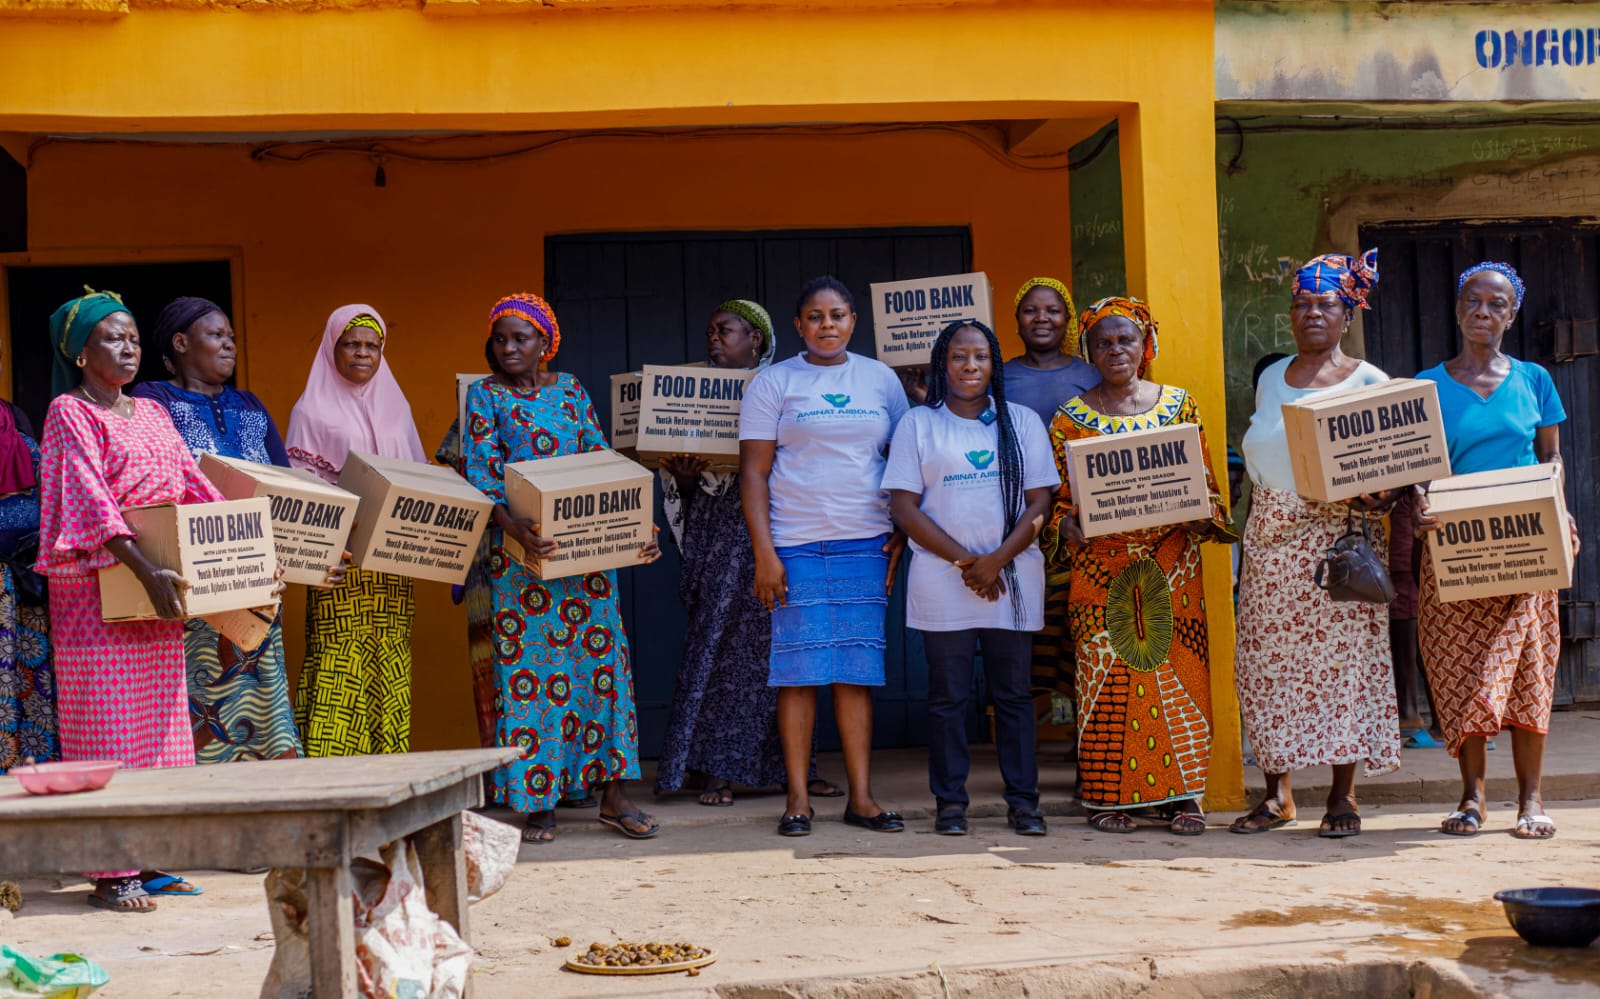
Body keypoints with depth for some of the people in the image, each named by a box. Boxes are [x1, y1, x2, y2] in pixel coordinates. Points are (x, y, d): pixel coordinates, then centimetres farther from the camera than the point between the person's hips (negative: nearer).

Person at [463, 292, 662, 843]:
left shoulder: (571, 390, 12)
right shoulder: (485, 396, 2)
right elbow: (480, 476, -9)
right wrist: (512, 527, -27)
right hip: (520, 549, -3)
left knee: (601, 655, 1)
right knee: (528, 662, -2)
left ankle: (612, 795, 6)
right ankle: (538, 803, 4)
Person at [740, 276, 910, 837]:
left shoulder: (880, 379, 12)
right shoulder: (774, 383, 4)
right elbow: (753, 472, 0)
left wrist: (903, 534, 5)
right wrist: (764, 552, -8)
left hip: (867, 543, 2)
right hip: (796, 545, -2)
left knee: (858, 670, 3)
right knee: (799, 670, -3)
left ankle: (862, 797, 8)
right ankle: (798, 799, 4)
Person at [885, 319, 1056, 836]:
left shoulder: (1022, 422, 10)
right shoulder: (918, 424, 6)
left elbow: (1039, 502, 3)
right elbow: (904, 506, -2)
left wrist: (997, 560, -11)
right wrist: (965, 560, -9)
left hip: (1013, 578, 1)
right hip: (942, 581, -1)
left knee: (1013, 693, 4)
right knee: (948, 695, 2)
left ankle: (1023, 801, 9)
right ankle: (949, 802, 8)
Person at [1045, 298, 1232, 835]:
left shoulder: (1179, 405, 9)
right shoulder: (1070, 418, 5)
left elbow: (1205, 481, 11)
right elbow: (1058, 496, 6)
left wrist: (1203, 516, -9)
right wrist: (1067, 525, -14)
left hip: (1170, 564, 1)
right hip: (1100, 564, -1)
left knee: (1177, 670, 0)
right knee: (1106, 674, -1)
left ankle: (1181, 794, 7)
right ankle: (1108, 797, 6)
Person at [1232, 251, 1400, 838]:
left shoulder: (1369, 382, 2)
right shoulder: (1270, 379, 15)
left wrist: (1376, 497, -21)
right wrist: (1248, 531, 11)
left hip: (1337, 534, -4)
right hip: (1270, 537, 4)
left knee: (1343, 656, -5)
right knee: (1264, 661, 1)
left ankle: (1343, 795, 3)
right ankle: (1277, 793, 8)